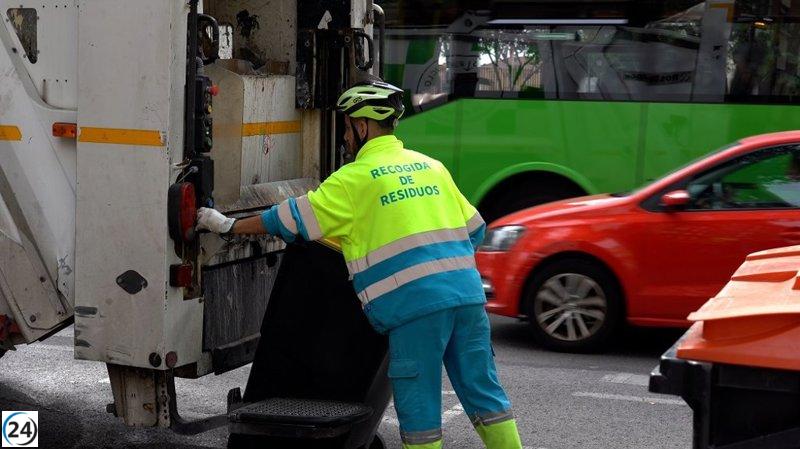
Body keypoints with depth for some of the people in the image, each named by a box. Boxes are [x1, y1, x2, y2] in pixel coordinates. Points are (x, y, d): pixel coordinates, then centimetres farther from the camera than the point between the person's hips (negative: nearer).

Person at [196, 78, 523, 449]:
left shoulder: (355, 179, 1)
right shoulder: (431, 167, 18)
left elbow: (291, 220, 4)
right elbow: (474, 229, 20)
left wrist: (229, 226, 14)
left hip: (416, 303, -6)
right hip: (467, 293, 6)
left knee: (418, 404, 3)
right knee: (482, 391, 11)